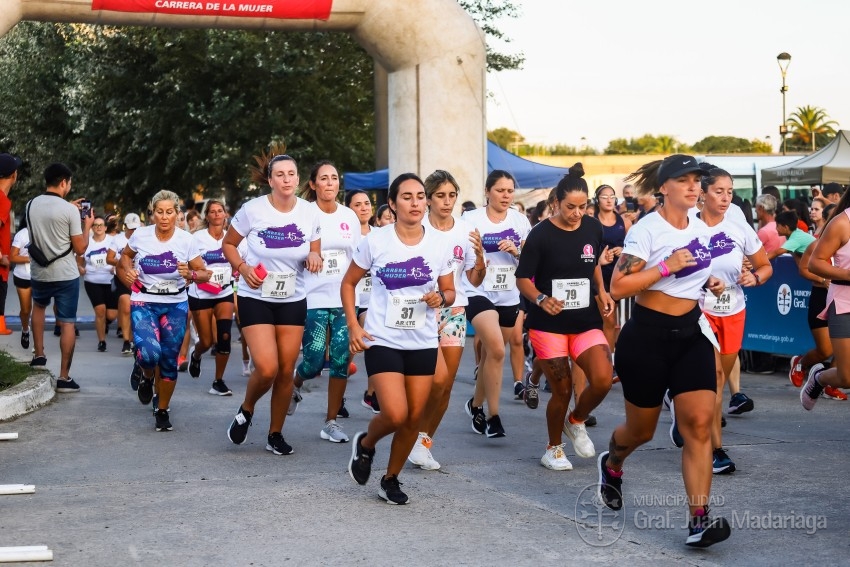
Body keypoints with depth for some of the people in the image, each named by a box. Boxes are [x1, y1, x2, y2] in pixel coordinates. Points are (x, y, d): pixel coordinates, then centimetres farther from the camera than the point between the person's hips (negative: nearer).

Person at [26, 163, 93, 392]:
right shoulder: (70, 210, -14)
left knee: (38, 306, 33)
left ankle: (39, 355, 27)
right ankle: (64, 377, 0)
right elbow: (80, 248, -10)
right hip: (66, 275, -5)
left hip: (39, 273, 5)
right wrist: (87, 225, 5)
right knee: (67, 324, 1)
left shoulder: (31, 205, 2)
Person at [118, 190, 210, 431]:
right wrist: (128, 270, -3)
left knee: (169, 360, 3)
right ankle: (147, 376, 17)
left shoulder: (185, 240, -9)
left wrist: (191, 275, -24)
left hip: (175, 305, 1)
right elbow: (126, 255, 17)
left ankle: (162, 411, 23)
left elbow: (205, 274, -4)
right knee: (149, 353, -21)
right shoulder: (140, 235, -6)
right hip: (144, 303, -1)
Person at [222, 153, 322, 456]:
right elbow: (228, 244, 2)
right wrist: (242, 267, -16)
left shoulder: (310, 213, -3)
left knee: (286, 371, 4)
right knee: (267, 369, -16)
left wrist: (314, 257, -15)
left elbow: (315, 253, 9)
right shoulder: (253, 209, -11)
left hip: (293, 301, 3)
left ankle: (276, 434, 22)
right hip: (256, 298, -3)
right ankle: (246, 411, 16)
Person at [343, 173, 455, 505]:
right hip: (382, 341, -3)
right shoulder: (375, 241, -7)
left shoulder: (439, 244, -1)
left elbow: (449, 291, 10)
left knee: (414, 418, 5)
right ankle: (365, 443, 18)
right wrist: (353, 326, -6)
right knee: (395, 414, -16)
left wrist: (441, 297, -13)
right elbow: (348, 283, 4)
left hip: (423, 343, 3)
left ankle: (391, 480, 26)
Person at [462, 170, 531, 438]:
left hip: (509, 297, 5)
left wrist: (516, 251, -12)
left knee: (491, 354, 13)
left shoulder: (520, 221, 5)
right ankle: (493, 415, -15)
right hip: (479, 292, -4)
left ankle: (476, 405, 35)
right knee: (496, 350, -22)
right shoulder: (471, 219, -5)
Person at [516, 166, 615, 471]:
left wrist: (602, 292, 5)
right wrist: (540, 299, -26)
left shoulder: (593, 228, 3)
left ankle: (576, 422, 16)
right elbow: (522, 279, -7)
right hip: (548, 323, -4)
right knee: (562, 389, -1)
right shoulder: (541, 234, -11)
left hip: (586, 321, 4)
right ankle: (553, 449, 23)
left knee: (603, 379, -15)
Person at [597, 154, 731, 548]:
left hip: (691, 334, 5)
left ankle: (698, 521, -11)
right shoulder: (647, 230, -14)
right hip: (647, 336, -5)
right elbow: (618, 288, -20)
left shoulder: (701, 229, 7)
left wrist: (709, 282, 5)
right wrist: (667, 267, -25)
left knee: (699, 425, -10)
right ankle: (611, 466, 46)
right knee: (641, 430, 11)